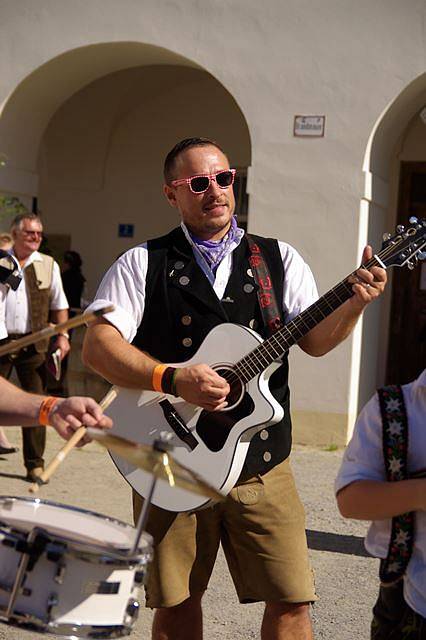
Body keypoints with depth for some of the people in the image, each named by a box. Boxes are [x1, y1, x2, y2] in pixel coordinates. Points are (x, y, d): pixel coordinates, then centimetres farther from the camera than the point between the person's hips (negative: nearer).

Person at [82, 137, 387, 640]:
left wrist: (355, 302, -20)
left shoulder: (279, 259, 8)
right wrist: (174, 379, -22)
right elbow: (97, 347, -8)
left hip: (262, 464, 1)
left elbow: (315, 340, 0)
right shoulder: (142, 264, 2)